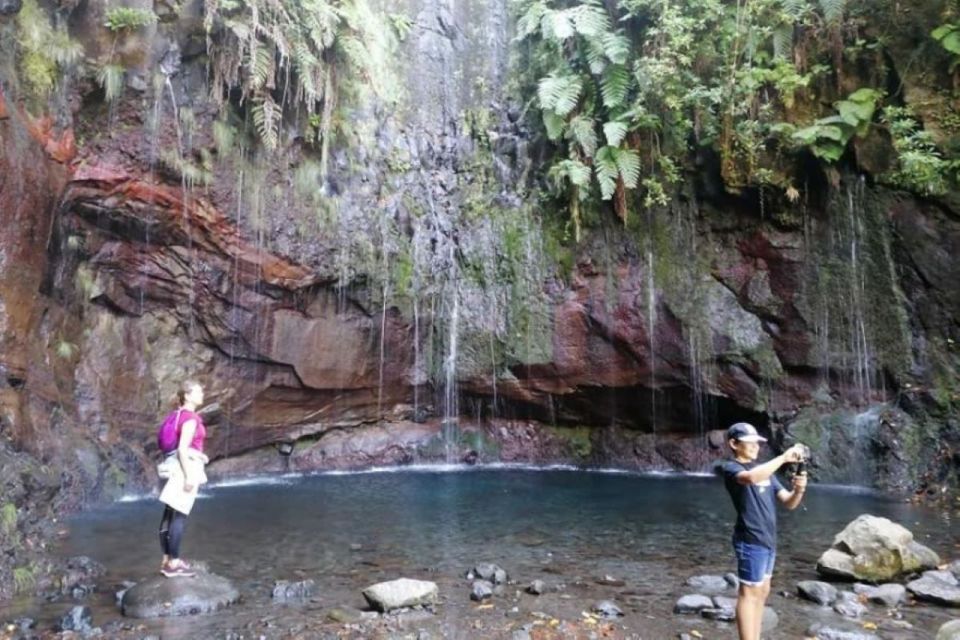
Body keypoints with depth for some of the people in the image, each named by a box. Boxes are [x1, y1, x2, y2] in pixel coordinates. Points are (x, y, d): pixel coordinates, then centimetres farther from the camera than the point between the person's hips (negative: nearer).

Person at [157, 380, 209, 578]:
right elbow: (182, 449, -21)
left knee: (170, 515, 11)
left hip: (176, 467, 10)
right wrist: (189, 476, -20)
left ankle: (167, 560, 18)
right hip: (186, 468, -10)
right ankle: (173, 564, -1)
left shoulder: (179, 415, 14)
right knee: (179, 516, -5)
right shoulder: (191, 418, -15)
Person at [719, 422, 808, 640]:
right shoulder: (730, 468, -9)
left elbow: (788, 502, 10)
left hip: (768, 540, 8)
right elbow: (751, 478, -33)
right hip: (750, 541, -8)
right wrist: (784, 457, -28)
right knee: (749, 593, -5)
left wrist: (798, 490, -12)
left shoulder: (764, 469, 15)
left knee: (762, 592, 13)